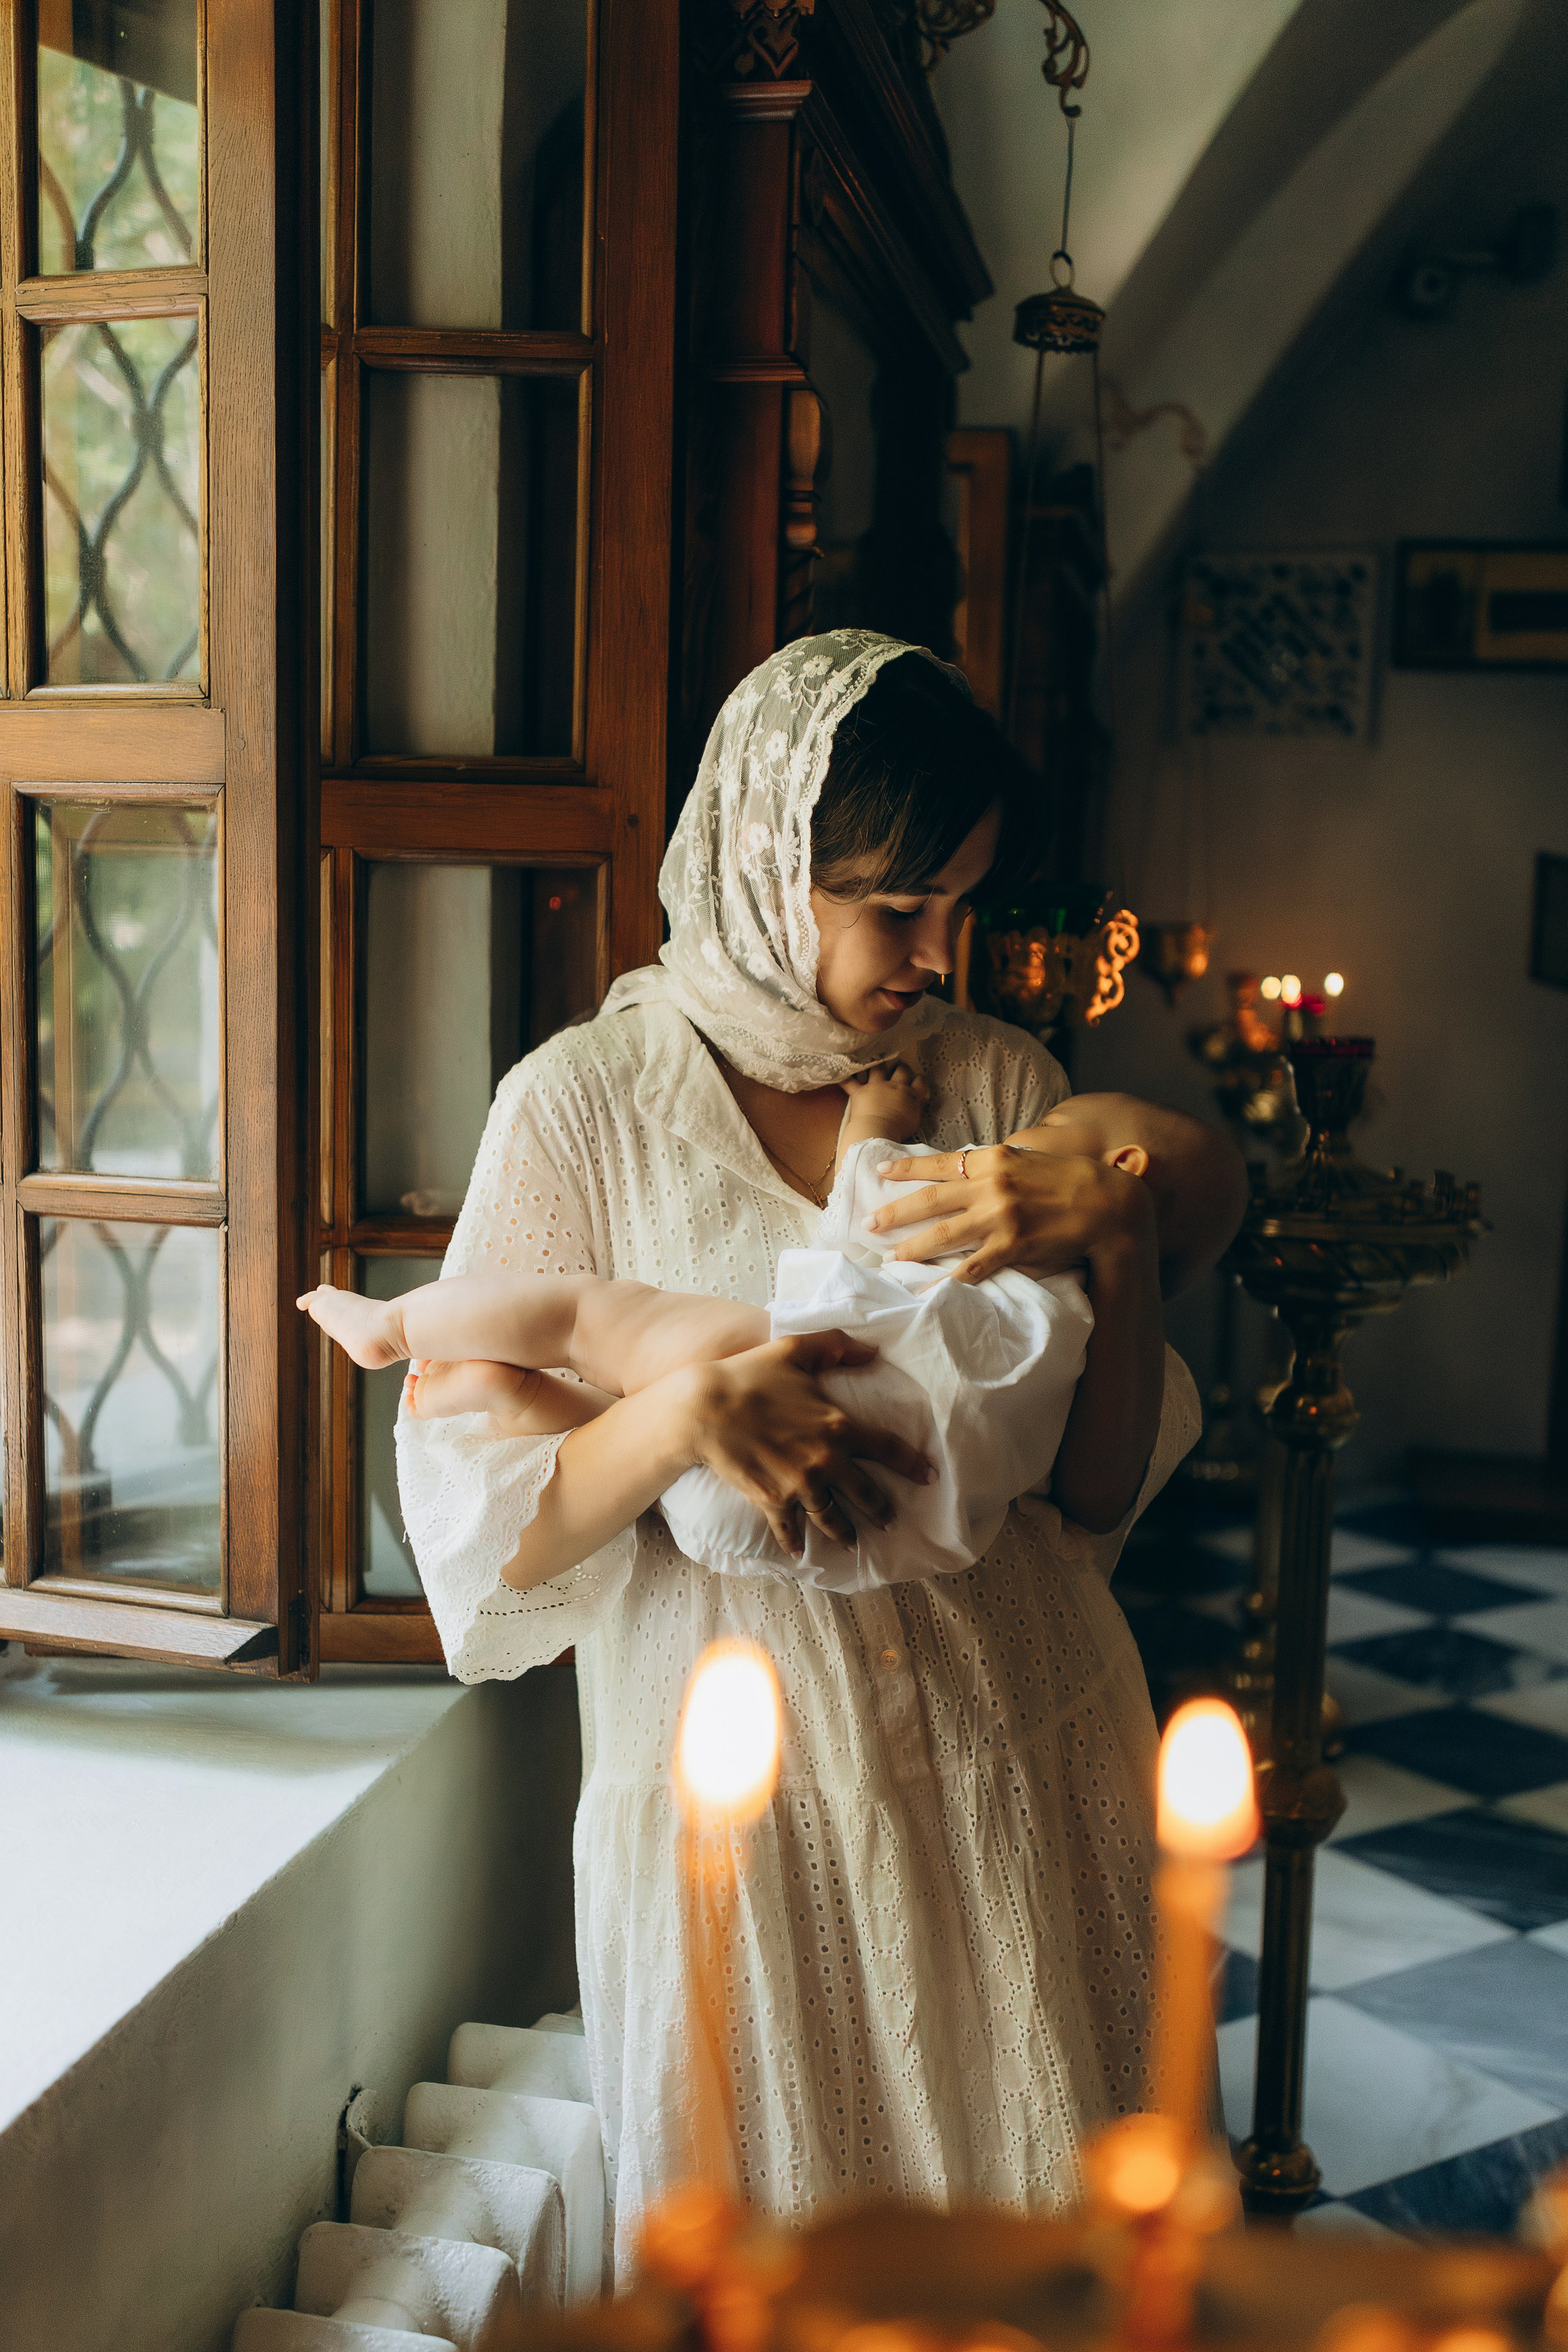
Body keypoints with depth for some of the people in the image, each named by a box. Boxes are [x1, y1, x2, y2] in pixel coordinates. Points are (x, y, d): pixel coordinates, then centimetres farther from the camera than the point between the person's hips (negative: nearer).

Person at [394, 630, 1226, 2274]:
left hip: (1023, 1770, 3)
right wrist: (678, 1414, -27)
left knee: (1034, 2238, 17)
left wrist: (1116, 1245, -15)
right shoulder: (586, 1103, -7)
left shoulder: (1003, 1084, 2)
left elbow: (1102, 1491, 1)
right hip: (735, 1797, -2)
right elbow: (475, 1523, -10)